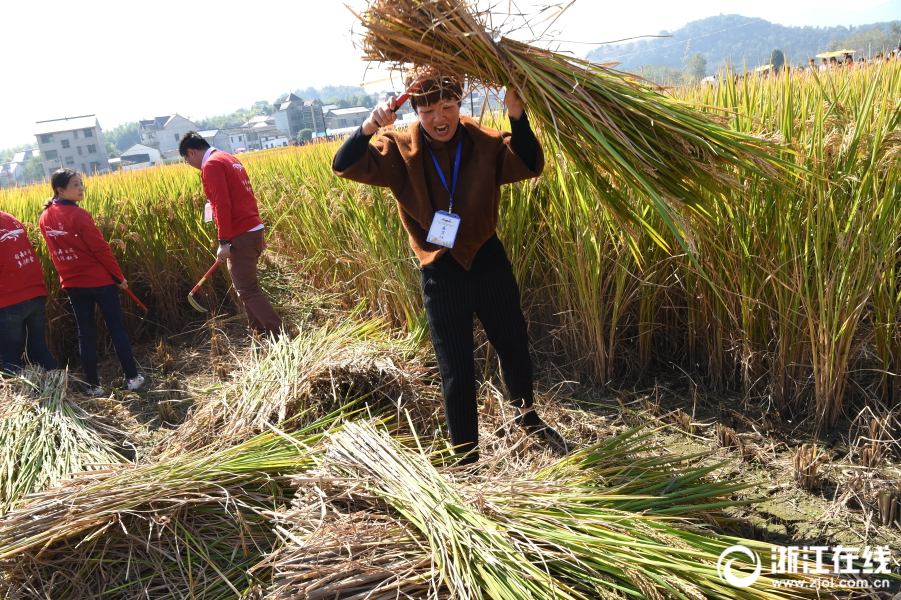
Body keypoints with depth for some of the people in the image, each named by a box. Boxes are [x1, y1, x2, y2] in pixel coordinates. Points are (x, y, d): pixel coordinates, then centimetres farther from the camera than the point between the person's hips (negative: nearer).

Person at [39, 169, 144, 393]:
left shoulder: (45, 217, 3)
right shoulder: (77, 214, -18)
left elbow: (56, 251, 12)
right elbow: (100, 249, -16)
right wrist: (119, 276, -7)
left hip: (72, 283, 6)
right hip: (99, 280, -6)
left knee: (86, 333, 12)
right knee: (116, 329, 5)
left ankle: (92, 384, 17)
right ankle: (132, 377, 8)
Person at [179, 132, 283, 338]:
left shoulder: (211, 164, -10)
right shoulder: (229, 159, 19)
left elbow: (222, 205, -19)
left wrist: (224, 241, -18)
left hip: (240, 236, -9)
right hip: (253, 229, 9)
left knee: (248, 290, -5)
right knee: (246, 286, 17)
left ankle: (278, 337, -6)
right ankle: (259, 332, 22)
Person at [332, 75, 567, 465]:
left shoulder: (483, 141, -5)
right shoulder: (401, 150, -8)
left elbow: (530, 166, -16)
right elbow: (344, 167, -18)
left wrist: (517, 116, -30)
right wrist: (369, 127, -35)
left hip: (488, 260, 2)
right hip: (441, 273, -2)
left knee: (514, 346, 20)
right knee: (456, 374, 6)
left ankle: (526, 414, 51)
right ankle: (466, 457, 26)